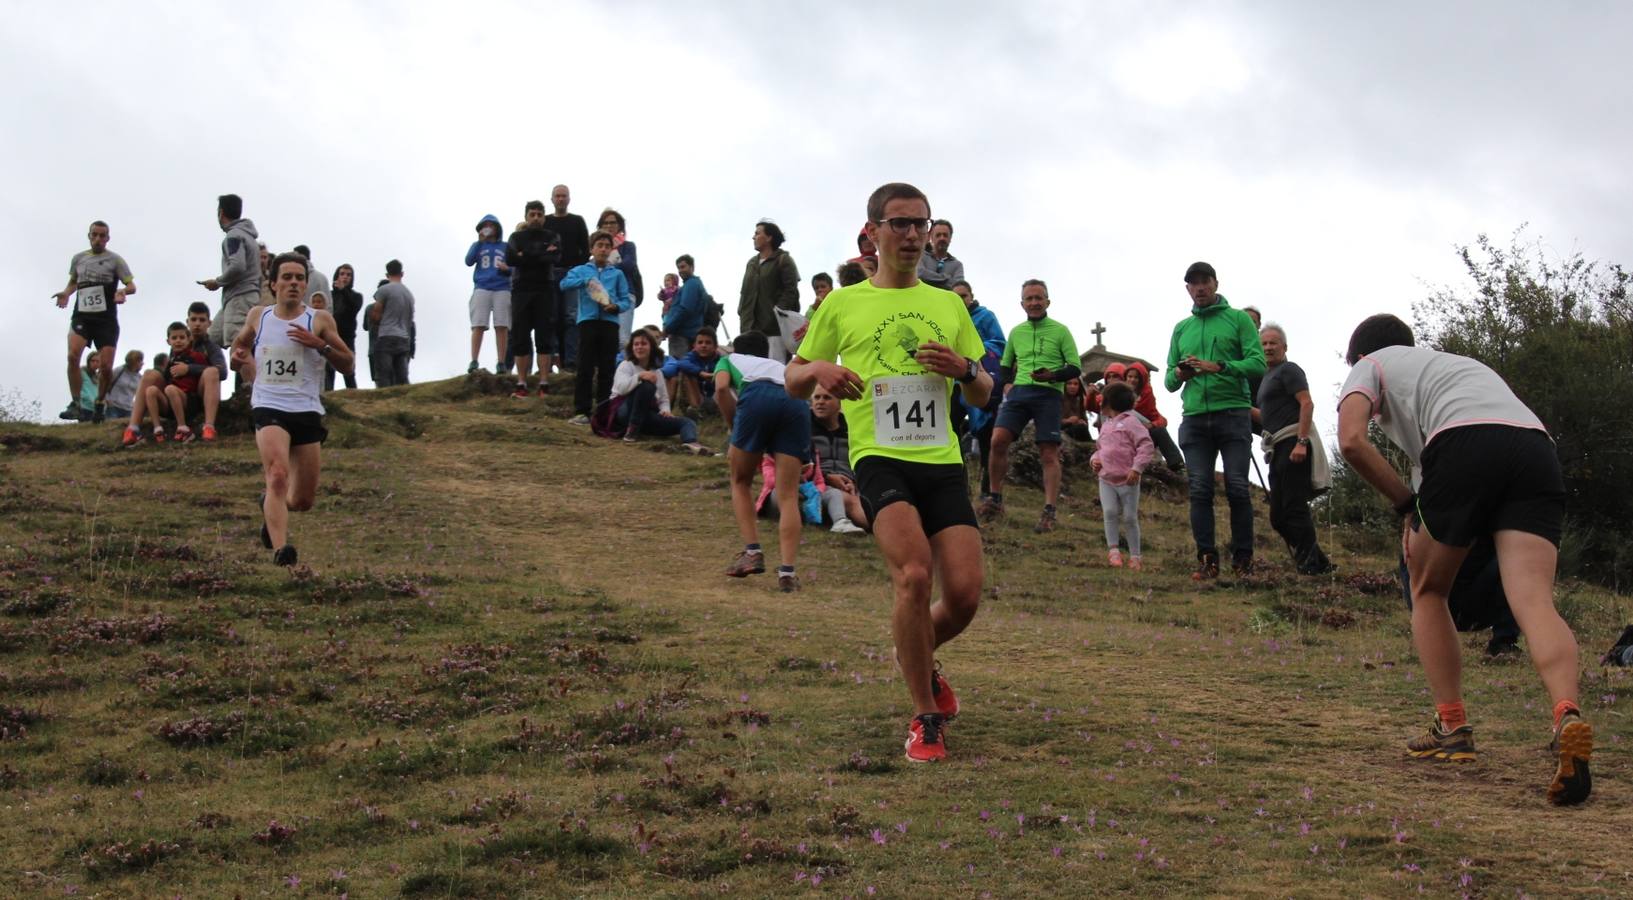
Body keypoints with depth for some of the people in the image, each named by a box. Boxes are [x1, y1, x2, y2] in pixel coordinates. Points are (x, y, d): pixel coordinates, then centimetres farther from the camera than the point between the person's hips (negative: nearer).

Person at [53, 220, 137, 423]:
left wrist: (122, 291, -22)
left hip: (106, 319, -2)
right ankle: (75, 404, -18)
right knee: (73, 355, -23)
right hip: (81, 316, 2)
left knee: (106, 366, -6)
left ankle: (100, 402, 20)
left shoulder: (115, 260, 3)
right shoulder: (78, 258, 13)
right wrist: (66, 293, 6)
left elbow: (132, 286, 2)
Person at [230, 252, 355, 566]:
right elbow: (240, 342, 29)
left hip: (307, 411, 1)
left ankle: (270, 506, 42)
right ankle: (280, 549, -35)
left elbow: (348, 364, 2)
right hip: (269, 408, -1)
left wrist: (320, 344, -14)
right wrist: (241, 356, 5)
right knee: (278, 476, -27)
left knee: (303, 500, 7)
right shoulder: (258, 317, 8)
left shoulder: (319, 320, 2)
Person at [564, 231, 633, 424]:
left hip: (610, 323, 1)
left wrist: (616, 307, -11)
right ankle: (582, 411, -3)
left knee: (607, 369, 2)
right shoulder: (581, 270, 12)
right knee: (585, 368, -4)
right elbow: (564, 284, -5)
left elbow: (627, 300, 10)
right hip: (588, 320, -1)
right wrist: (585, 281, -19)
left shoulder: (617, 274, 16)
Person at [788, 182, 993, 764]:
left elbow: (983, 396, 20)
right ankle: (925, 719, -10)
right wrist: (818, 369, -10)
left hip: (942, 461, 4)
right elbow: (793, 383, 13)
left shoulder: (949, 305, 17)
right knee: (914, 573, -26)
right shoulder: (843, 305, 9)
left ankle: (919, 660, 29)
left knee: (964, 593, -8)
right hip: (879, 458, -3)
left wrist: (964, 368, -3)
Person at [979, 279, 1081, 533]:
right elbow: (1005, 364, 29)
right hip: (1019, 391, 3)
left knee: (1049, 454, -5)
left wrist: (1052, 376, -16)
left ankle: (1049, 512, -6)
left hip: (1048, 394, -3)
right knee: (998, 440, -15)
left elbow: (1075, 368, 2)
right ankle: (995, 498, -2)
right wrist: (1007, 384, 10)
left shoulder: (1060, 331, 5)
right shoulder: (1016, 332, 16)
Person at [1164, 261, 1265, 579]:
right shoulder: (1181, 329, 18)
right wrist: (1179, 374, -7)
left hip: (1233, 413, -3)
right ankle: (1207, 559, -1)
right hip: (1194, 418, 3)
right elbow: (1169, 382, 17)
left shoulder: (1238, 319, 6)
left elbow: (1258, 364, -6)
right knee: (1200, 490, -2)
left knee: (1237, 488, -5)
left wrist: (1218, 367, -19)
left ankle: (1243, 559, 2)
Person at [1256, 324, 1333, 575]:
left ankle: (1309, 565, -10)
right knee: (1278, 516, 8)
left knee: (1294, 508, -12)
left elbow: (1307, 404, -14)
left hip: (1293, 444, -10)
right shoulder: (1268, 376, 25)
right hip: (1278, 449, 10)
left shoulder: (1289, 370, -2)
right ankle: (1319, 562, 13)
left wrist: (1302, 442, -24)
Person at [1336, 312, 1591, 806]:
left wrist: (1407, 505, 13)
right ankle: (1568, 716, -35)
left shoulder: (1371, 365, 26)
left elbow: (1351, 439, 6)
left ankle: (1452, 728, 13)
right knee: (1534, 602, -10)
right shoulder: (1460, 361, 43)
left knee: (1427, 590, 18)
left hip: (1465, 443, -4)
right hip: (1538, 446, 4)